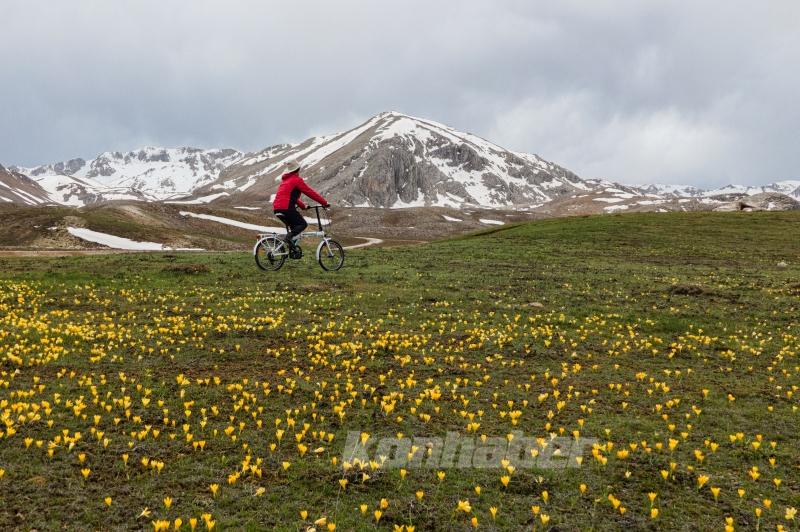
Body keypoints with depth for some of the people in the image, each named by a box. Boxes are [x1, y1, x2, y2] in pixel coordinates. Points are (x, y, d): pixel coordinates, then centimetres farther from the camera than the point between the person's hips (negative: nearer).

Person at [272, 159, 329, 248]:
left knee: (294, 227, 18)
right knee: (303, 224, 0)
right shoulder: (297, 179, -2)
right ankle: (289, 236, -23)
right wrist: (325, 202, 3)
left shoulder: (285, 180, 25)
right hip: (286, 208, -9)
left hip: (277, 209, 9)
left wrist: (303, 206, 33)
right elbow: (310, 192, -2)